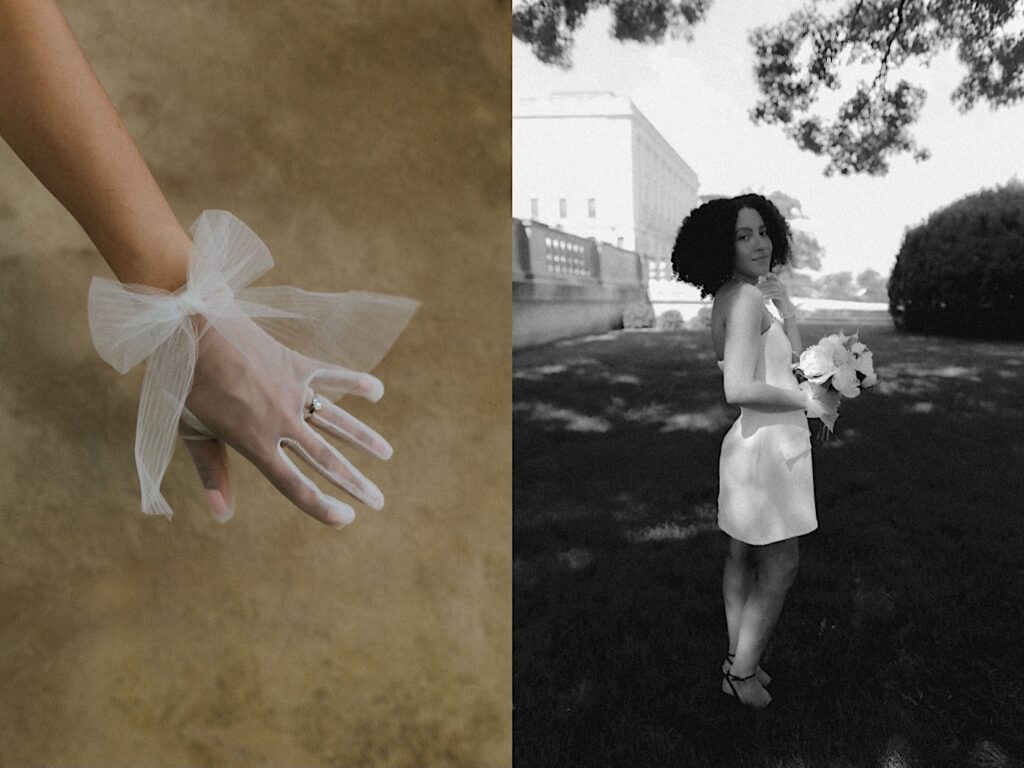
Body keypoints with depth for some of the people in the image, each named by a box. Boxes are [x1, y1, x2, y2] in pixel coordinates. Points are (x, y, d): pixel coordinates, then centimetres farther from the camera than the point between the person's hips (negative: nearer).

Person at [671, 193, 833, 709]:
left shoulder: (731, 297, 10)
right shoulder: (745, 298, -19)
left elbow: (793, 362, 12)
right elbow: (740, 389, -28)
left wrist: (785, 307, -2)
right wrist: (807, 401, -15)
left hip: (752, 441, 10)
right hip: (768, 443, -10)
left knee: (743, 556, 19)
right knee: (779, 566, 4)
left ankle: (736, 659, 34)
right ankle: (743, 672, 18)